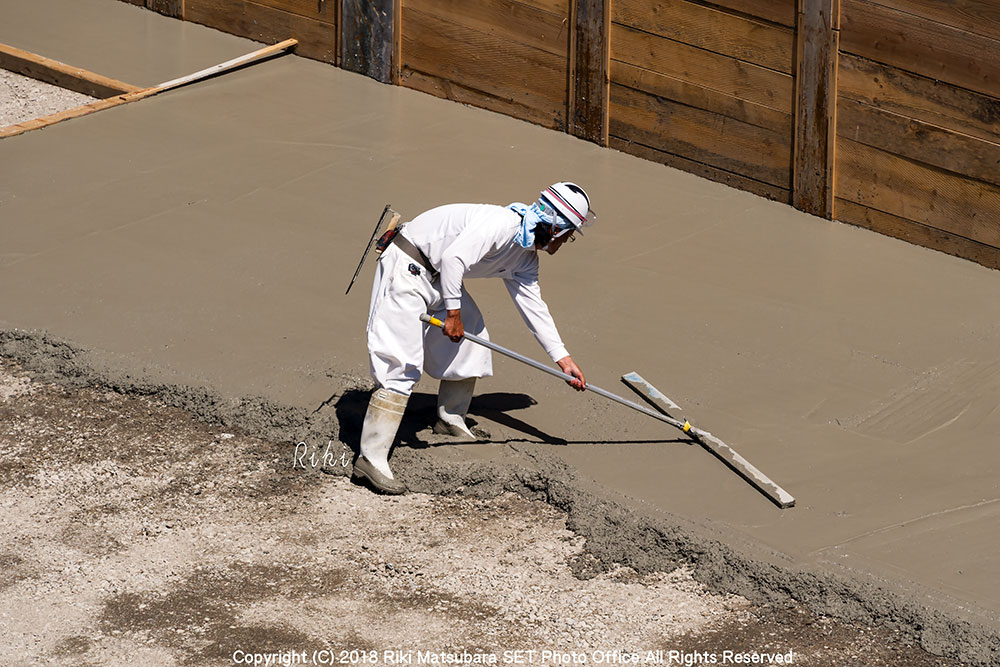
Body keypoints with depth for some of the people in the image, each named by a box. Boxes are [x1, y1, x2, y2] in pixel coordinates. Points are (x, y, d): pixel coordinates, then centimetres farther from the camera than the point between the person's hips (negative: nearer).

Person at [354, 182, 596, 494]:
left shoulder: (526, 258, 9)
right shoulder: (502, 223, -23)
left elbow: (533, 306, 17)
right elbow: (453, 258, -29)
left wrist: (564, 358, 15)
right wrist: (453, 312, -20)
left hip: (439, 277, 10)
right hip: (408, 266, -10)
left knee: (472, 341, 16)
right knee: (401, 363, -16)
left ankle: (451, 420, 35)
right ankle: (370, 459, -19)